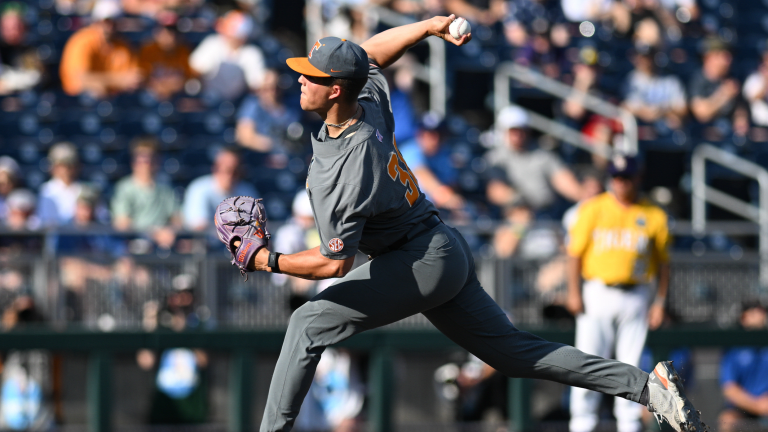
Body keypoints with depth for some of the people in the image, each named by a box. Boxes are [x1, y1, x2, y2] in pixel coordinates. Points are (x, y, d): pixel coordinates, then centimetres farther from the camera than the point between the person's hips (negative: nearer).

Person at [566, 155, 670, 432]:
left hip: (635, 297, 1)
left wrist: (660, 302, 2)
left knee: (631, 365, 2)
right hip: (597, 294, -1)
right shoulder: (593, 209, 3)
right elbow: (575, 251, 2)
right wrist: (574, 292, -7)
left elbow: (663, 262, 8)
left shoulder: (653, 216, 5)